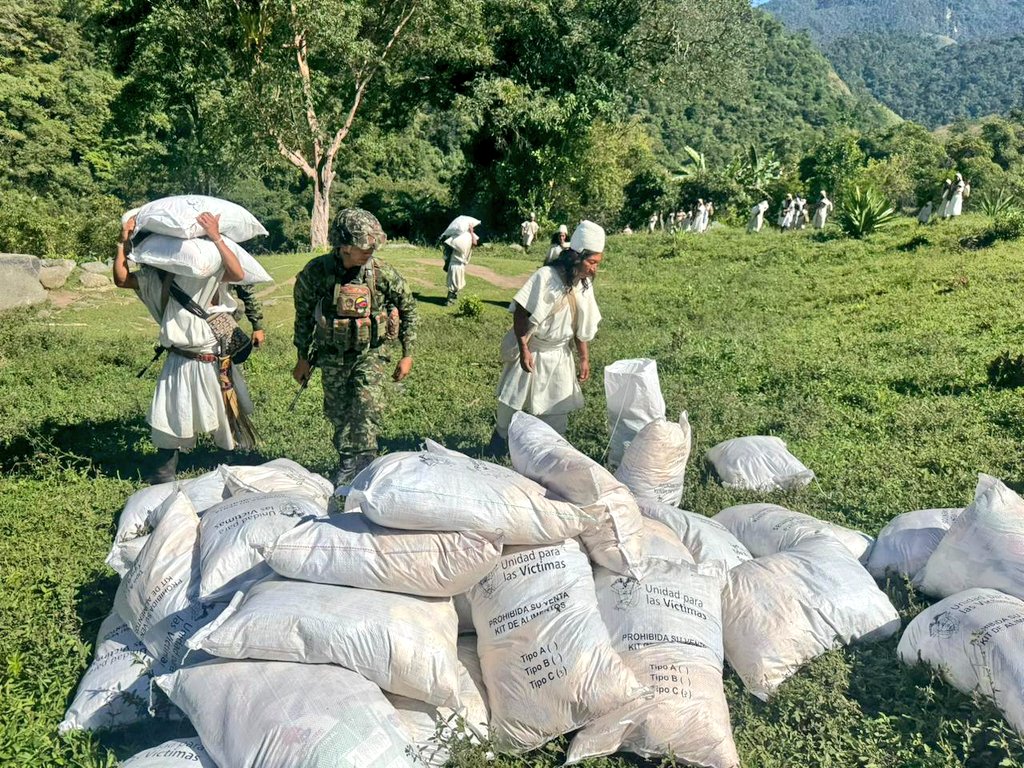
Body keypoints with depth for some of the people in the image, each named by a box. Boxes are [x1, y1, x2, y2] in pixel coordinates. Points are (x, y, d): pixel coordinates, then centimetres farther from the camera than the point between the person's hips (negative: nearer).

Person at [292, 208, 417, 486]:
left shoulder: (382, 273, -16)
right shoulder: (316, 272, -15)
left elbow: (408, 309, -1)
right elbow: (303, 315, 1)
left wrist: (407, 354, 0)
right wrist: (303, 358, 6)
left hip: (368, 353, -1)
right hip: (332, 356, 1)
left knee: (367, 406, -17)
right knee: (338, 412, 11)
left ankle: (359, 461, -3)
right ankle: (348, 462, 31)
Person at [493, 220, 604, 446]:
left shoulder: (585, 285, -3)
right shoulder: (546, 277, -22)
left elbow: (582, 327, 7)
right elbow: (521, 314, -21)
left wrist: (584, 359, 8)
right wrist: (524, 350, -23)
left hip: (558, 354, 5)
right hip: (530, 351, -5)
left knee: (558, 408, 8)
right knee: (512, 401, 10)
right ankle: (500, 438, 31)